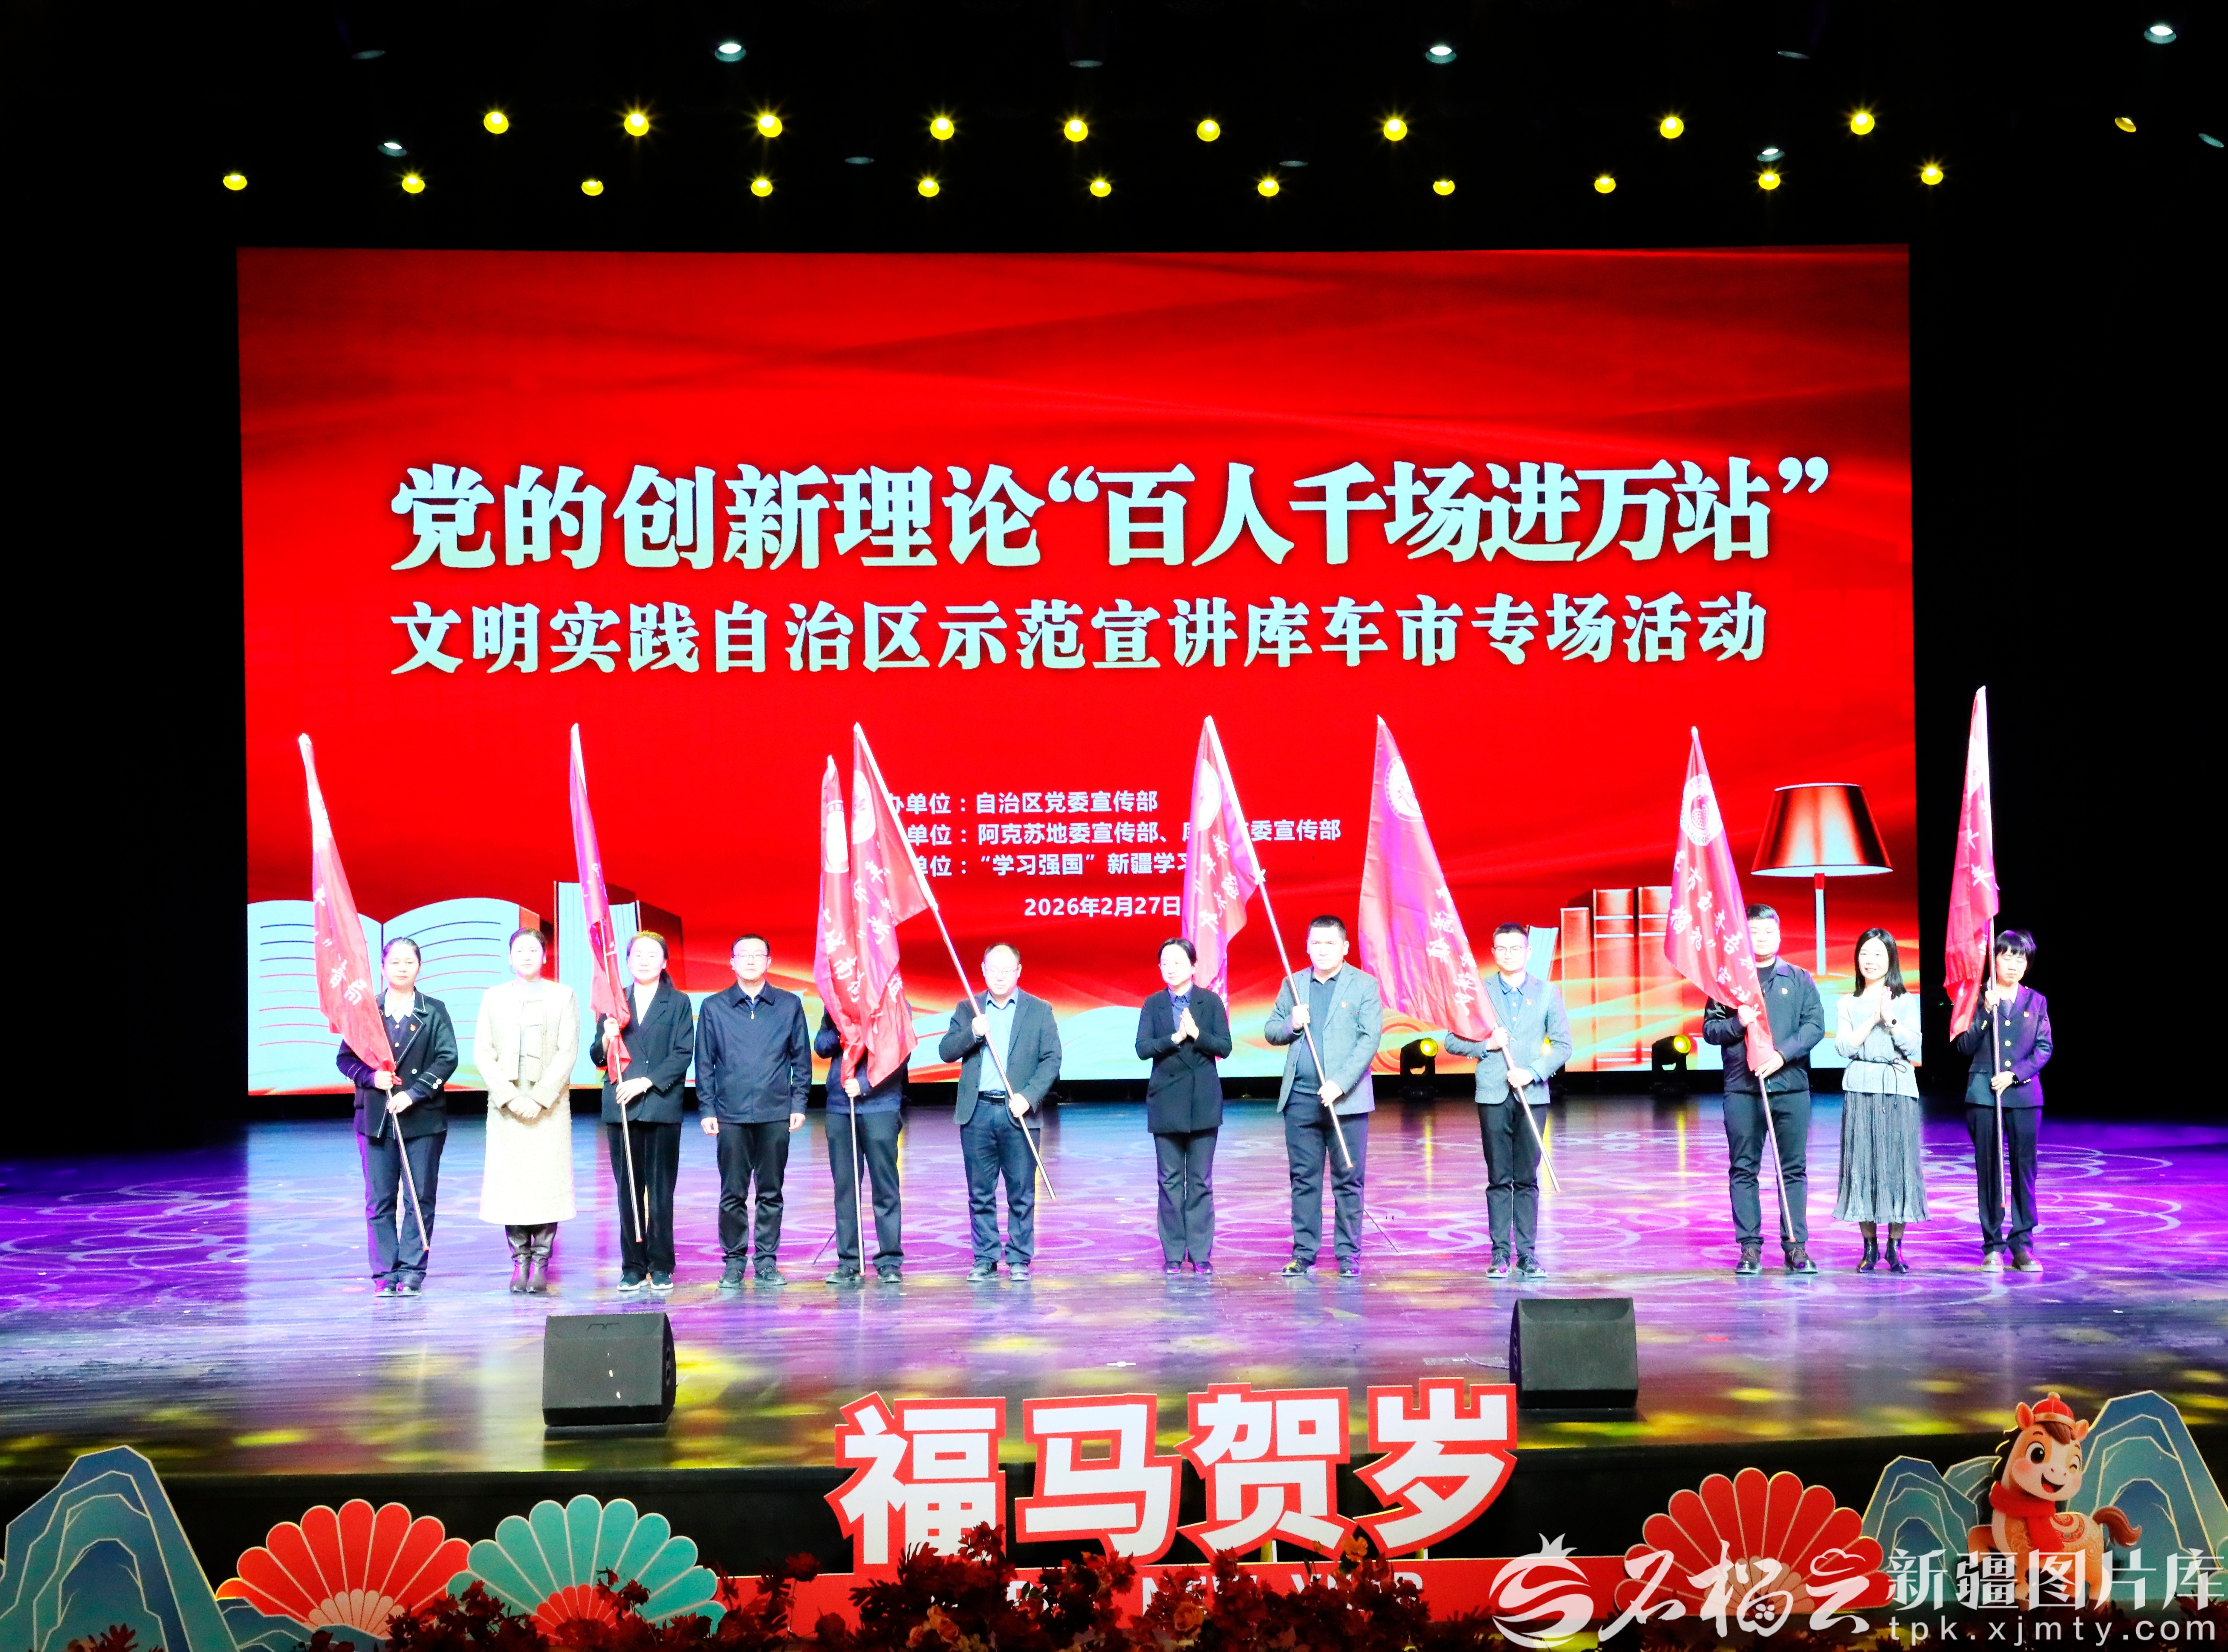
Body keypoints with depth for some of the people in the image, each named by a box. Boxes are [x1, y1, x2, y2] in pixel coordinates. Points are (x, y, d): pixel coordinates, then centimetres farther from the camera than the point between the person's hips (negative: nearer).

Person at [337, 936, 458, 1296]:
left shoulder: (435, 1012, 5)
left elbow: (447, 1059, -3)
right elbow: (346, 1058, 8)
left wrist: (413, 1094, -13)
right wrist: (371, 1077, -11)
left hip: (423, 1119, -1)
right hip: (376, 1119, 1)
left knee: (420, 1199, 0)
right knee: (379, 1201, 1)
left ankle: (412, 1273, 5)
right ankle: (385, 1274, 6)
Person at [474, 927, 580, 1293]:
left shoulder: (563, 996, 7)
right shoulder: (493, 997, 12)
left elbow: (568, 1052, -1)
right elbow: (482, 1053, 5)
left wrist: (540, 1098, -11)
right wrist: (509, 1097, -7)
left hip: (549, 1107, -2)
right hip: (506, 1106, 2)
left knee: (548, 1181, -6)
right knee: (510, 1183, -1)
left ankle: (541, 1263, 0)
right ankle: (520, 1260, 5)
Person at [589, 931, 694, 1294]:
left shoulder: (678, 1003, 6)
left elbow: (683, 1055, -3)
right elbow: (598, 1058, 11)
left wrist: (646, 1082, -13)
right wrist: (607, 1039, -11)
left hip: (662, 1108, -2)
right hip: (621, 1109, 2)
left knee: (661, 1192, 0)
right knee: (628, 1191, 3)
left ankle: (661, 1268, 6)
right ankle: (633, 1267, 8)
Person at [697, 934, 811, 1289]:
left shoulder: (790, 1005, 7)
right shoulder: (714, 1008, 6)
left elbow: (801, 1059, 9)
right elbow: (705, 1063, 6)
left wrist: (799, 1104, 2)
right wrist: (707, 1110, 0)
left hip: (776, 1114, 0)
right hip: (731, 1116, 0)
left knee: (771, 1192, 4)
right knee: (733, 1194, 1)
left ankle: (767, 1261, 12)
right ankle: (734, 1261, 10)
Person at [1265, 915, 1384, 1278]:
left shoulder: (1364, 986, 2)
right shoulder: (1293, 985, 13)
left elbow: (1370, 1039, -6)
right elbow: (1271, 1031, 16)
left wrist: (1340, 1084, -16)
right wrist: (1291, 1025, -7)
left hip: (1346, 1098, -3)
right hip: (1300, 1097, 3)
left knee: (1348, 1180, 0)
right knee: (1303, 1179, 5)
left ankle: (1349, 1255, 7)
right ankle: (1304, 1254, 10)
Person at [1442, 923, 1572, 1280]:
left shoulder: (1547, 993, 7)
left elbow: (1563, 1044, 5)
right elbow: (1452, 1041, 5)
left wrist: (1534, 1072, -9)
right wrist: (1486, 1045, -11)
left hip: (1532, 1094, 0)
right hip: (1493, 1094, 0)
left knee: (1527, 1179, 2)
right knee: (1499, 1179, 1)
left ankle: (1527, 1254, 6)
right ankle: (1500, 1254, 5)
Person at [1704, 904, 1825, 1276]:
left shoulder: (1800, 980, 10)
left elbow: (1815, 1025, 1)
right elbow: (1710, 1028, 6)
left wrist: (1782, 1054, -12)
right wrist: (1738, 1024, -14)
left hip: (1791, 1087, 0)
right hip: (1742, 1088, 0)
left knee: (1794, 1170, 1)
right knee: (1743, 1170, 0)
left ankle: (1796, 1246, 4)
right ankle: (1749, 1248, 4)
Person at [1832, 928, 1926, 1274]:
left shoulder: (1906, 1002, 9)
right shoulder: (1849, 1004, 11)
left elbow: (1913, 1047, -1)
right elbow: (1845, 1047, -2)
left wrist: (1891, 1019, -10)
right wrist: (1873, 1019, -8)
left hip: (1898, 1091, 0)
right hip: (1861, 1090, 0)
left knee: (1898, 1161, -3)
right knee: (1862, 1162, -2)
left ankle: (1895, 1247, 4)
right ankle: (1870, 1246, 6)